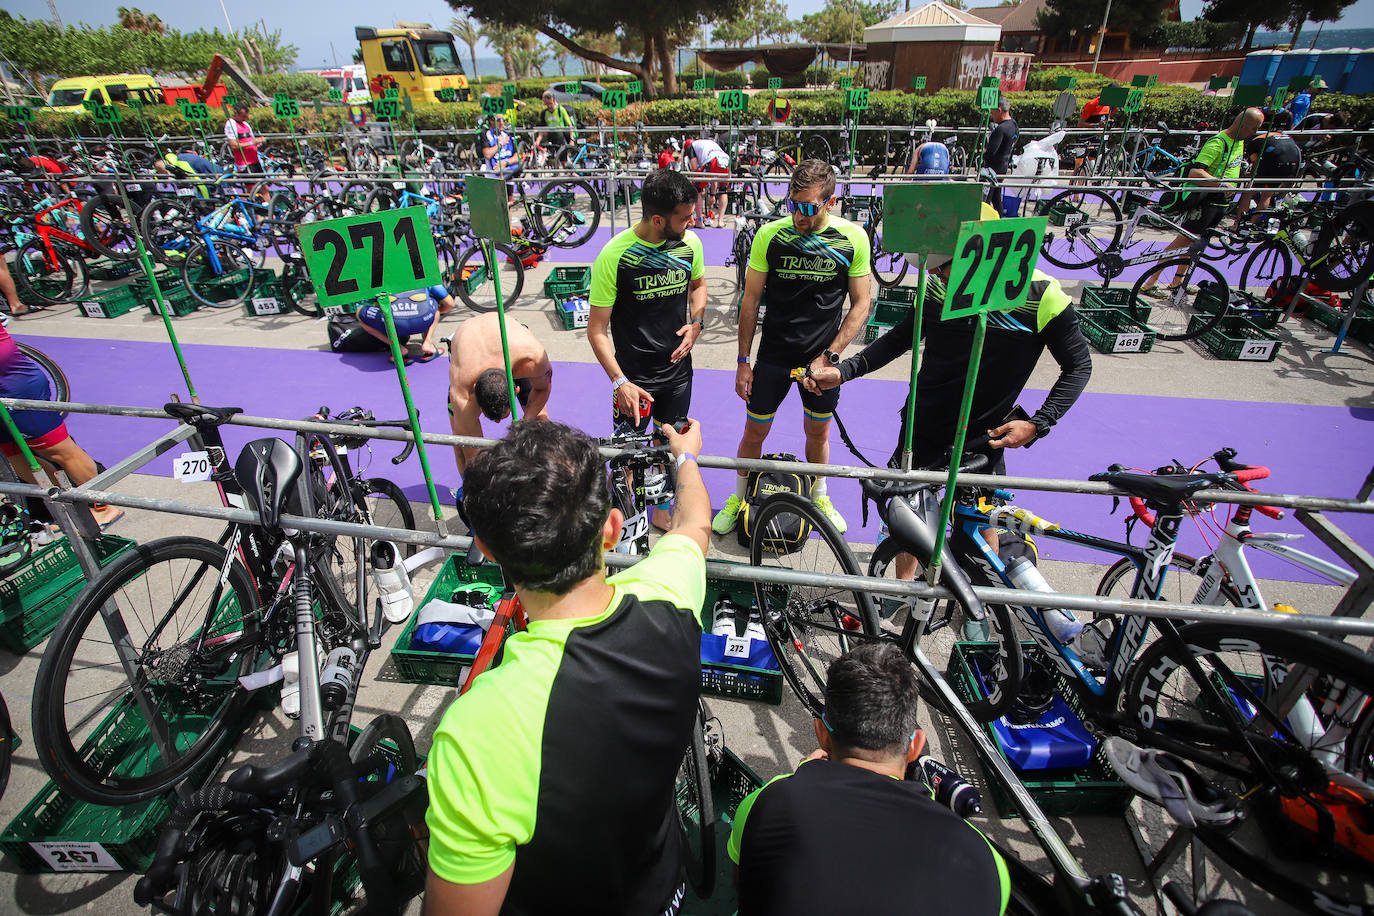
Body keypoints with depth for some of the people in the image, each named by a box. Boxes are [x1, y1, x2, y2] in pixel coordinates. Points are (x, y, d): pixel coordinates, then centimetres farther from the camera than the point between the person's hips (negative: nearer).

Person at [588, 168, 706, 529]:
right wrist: (620, 382, -24)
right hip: (634, 376, -4)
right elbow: (597, 329, -15)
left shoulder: (689, 242, -5)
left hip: (678, 368, 5)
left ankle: (662, 508, 42)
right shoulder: (615, 255, -19)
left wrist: (695, 323, -3)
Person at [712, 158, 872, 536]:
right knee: (754, 432, 8)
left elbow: (860, 305, -3)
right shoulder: (770, 235, -10)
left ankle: (818, 496, 41)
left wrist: (830, 356, -12)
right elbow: (751, 299, -3)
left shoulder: (853, 238, -8)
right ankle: (739, 497, 31)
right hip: (774, 354, 0)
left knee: (818, 434, 16)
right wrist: (743, 360, -3)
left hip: (822, 357, 1)